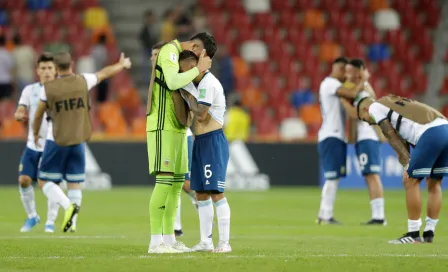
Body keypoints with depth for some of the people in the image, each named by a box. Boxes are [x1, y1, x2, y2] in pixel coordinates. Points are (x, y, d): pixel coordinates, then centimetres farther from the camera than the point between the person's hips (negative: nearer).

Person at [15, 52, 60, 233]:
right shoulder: (30, 90, 5)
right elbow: (19, 113, -1)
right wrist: (20, 115, -25)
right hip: (33, 145, 3)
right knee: (24, 179, -5)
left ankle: (50, 221, 7)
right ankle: (32, 216, 16)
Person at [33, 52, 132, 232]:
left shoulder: (48, 88, -10)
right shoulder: (83, 81, -4)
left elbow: (38, 115, 1)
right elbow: (105, 73, 14)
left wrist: (35, 133, 21)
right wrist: (122, 65, 33)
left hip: (56, 142, -3)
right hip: (77, 141, 3)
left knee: (44, 182, 3)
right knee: (75, 183, 10)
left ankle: (68, 206, -20)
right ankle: (72, 222, 6)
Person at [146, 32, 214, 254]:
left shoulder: (180, 55, 18)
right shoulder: (170, 50, -11)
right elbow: (173, 82, -25)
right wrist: (198, 69, -17)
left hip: (177, 127, 10)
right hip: (163, 127, -10)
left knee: (177, 184, 9)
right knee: (165, 181, -13)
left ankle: (169, 239, 13)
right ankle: (155, 241, -14)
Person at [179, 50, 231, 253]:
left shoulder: (208, 84, -15)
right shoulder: (200, 83, 15)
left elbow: (200, 114, -20)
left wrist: (187, 93, -11)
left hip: (213, 141, -10)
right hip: (200, 142, 10)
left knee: (216, 192, -10)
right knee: (201, 193, 10)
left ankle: (224, 242, -10)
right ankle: (206, 241, 15)